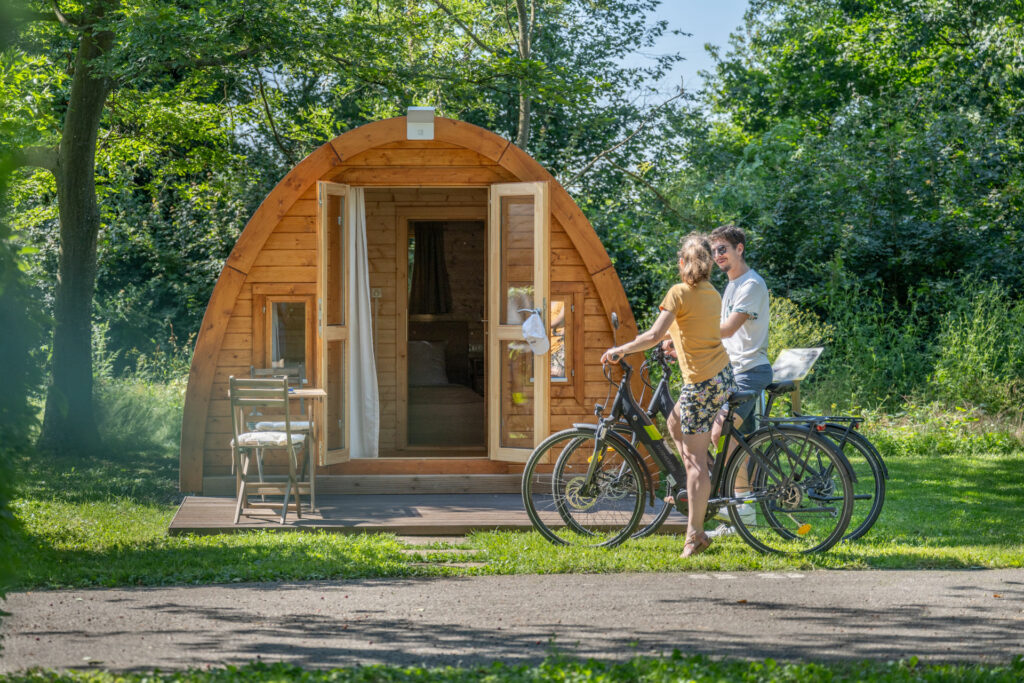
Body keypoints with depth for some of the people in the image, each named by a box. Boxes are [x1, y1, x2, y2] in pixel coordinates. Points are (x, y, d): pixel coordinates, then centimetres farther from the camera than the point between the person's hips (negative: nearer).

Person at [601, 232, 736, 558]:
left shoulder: (680, 292, -11)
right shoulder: (714, 295, 11)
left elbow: (654, 335, -18)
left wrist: (620, 350, -6)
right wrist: (680, 348, 41)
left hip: (701, 382, -8)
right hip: (723, 375, 8)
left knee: (696, 458, -4)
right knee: (675, 421, 27)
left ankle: (695, 534, -2)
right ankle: (699, 487, 25)